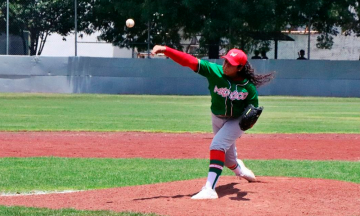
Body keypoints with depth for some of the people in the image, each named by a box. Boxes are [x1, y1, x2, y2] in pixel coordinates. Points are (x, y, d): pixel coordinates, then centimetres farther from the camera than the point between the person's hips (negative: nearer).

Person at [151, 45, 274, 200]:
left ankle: (209, 188, -36)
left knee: (217, 145, -28)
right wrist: (165, 50, -45)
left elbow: (253, 108, -7)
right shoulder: (215, 71, -22)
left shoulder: (248, 87, -21)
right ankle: (240, 169, 57)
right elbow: (189, 61, -33)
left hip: (237, 121, -3)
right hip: (217, 119, 3)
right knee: (228, 158, 17)